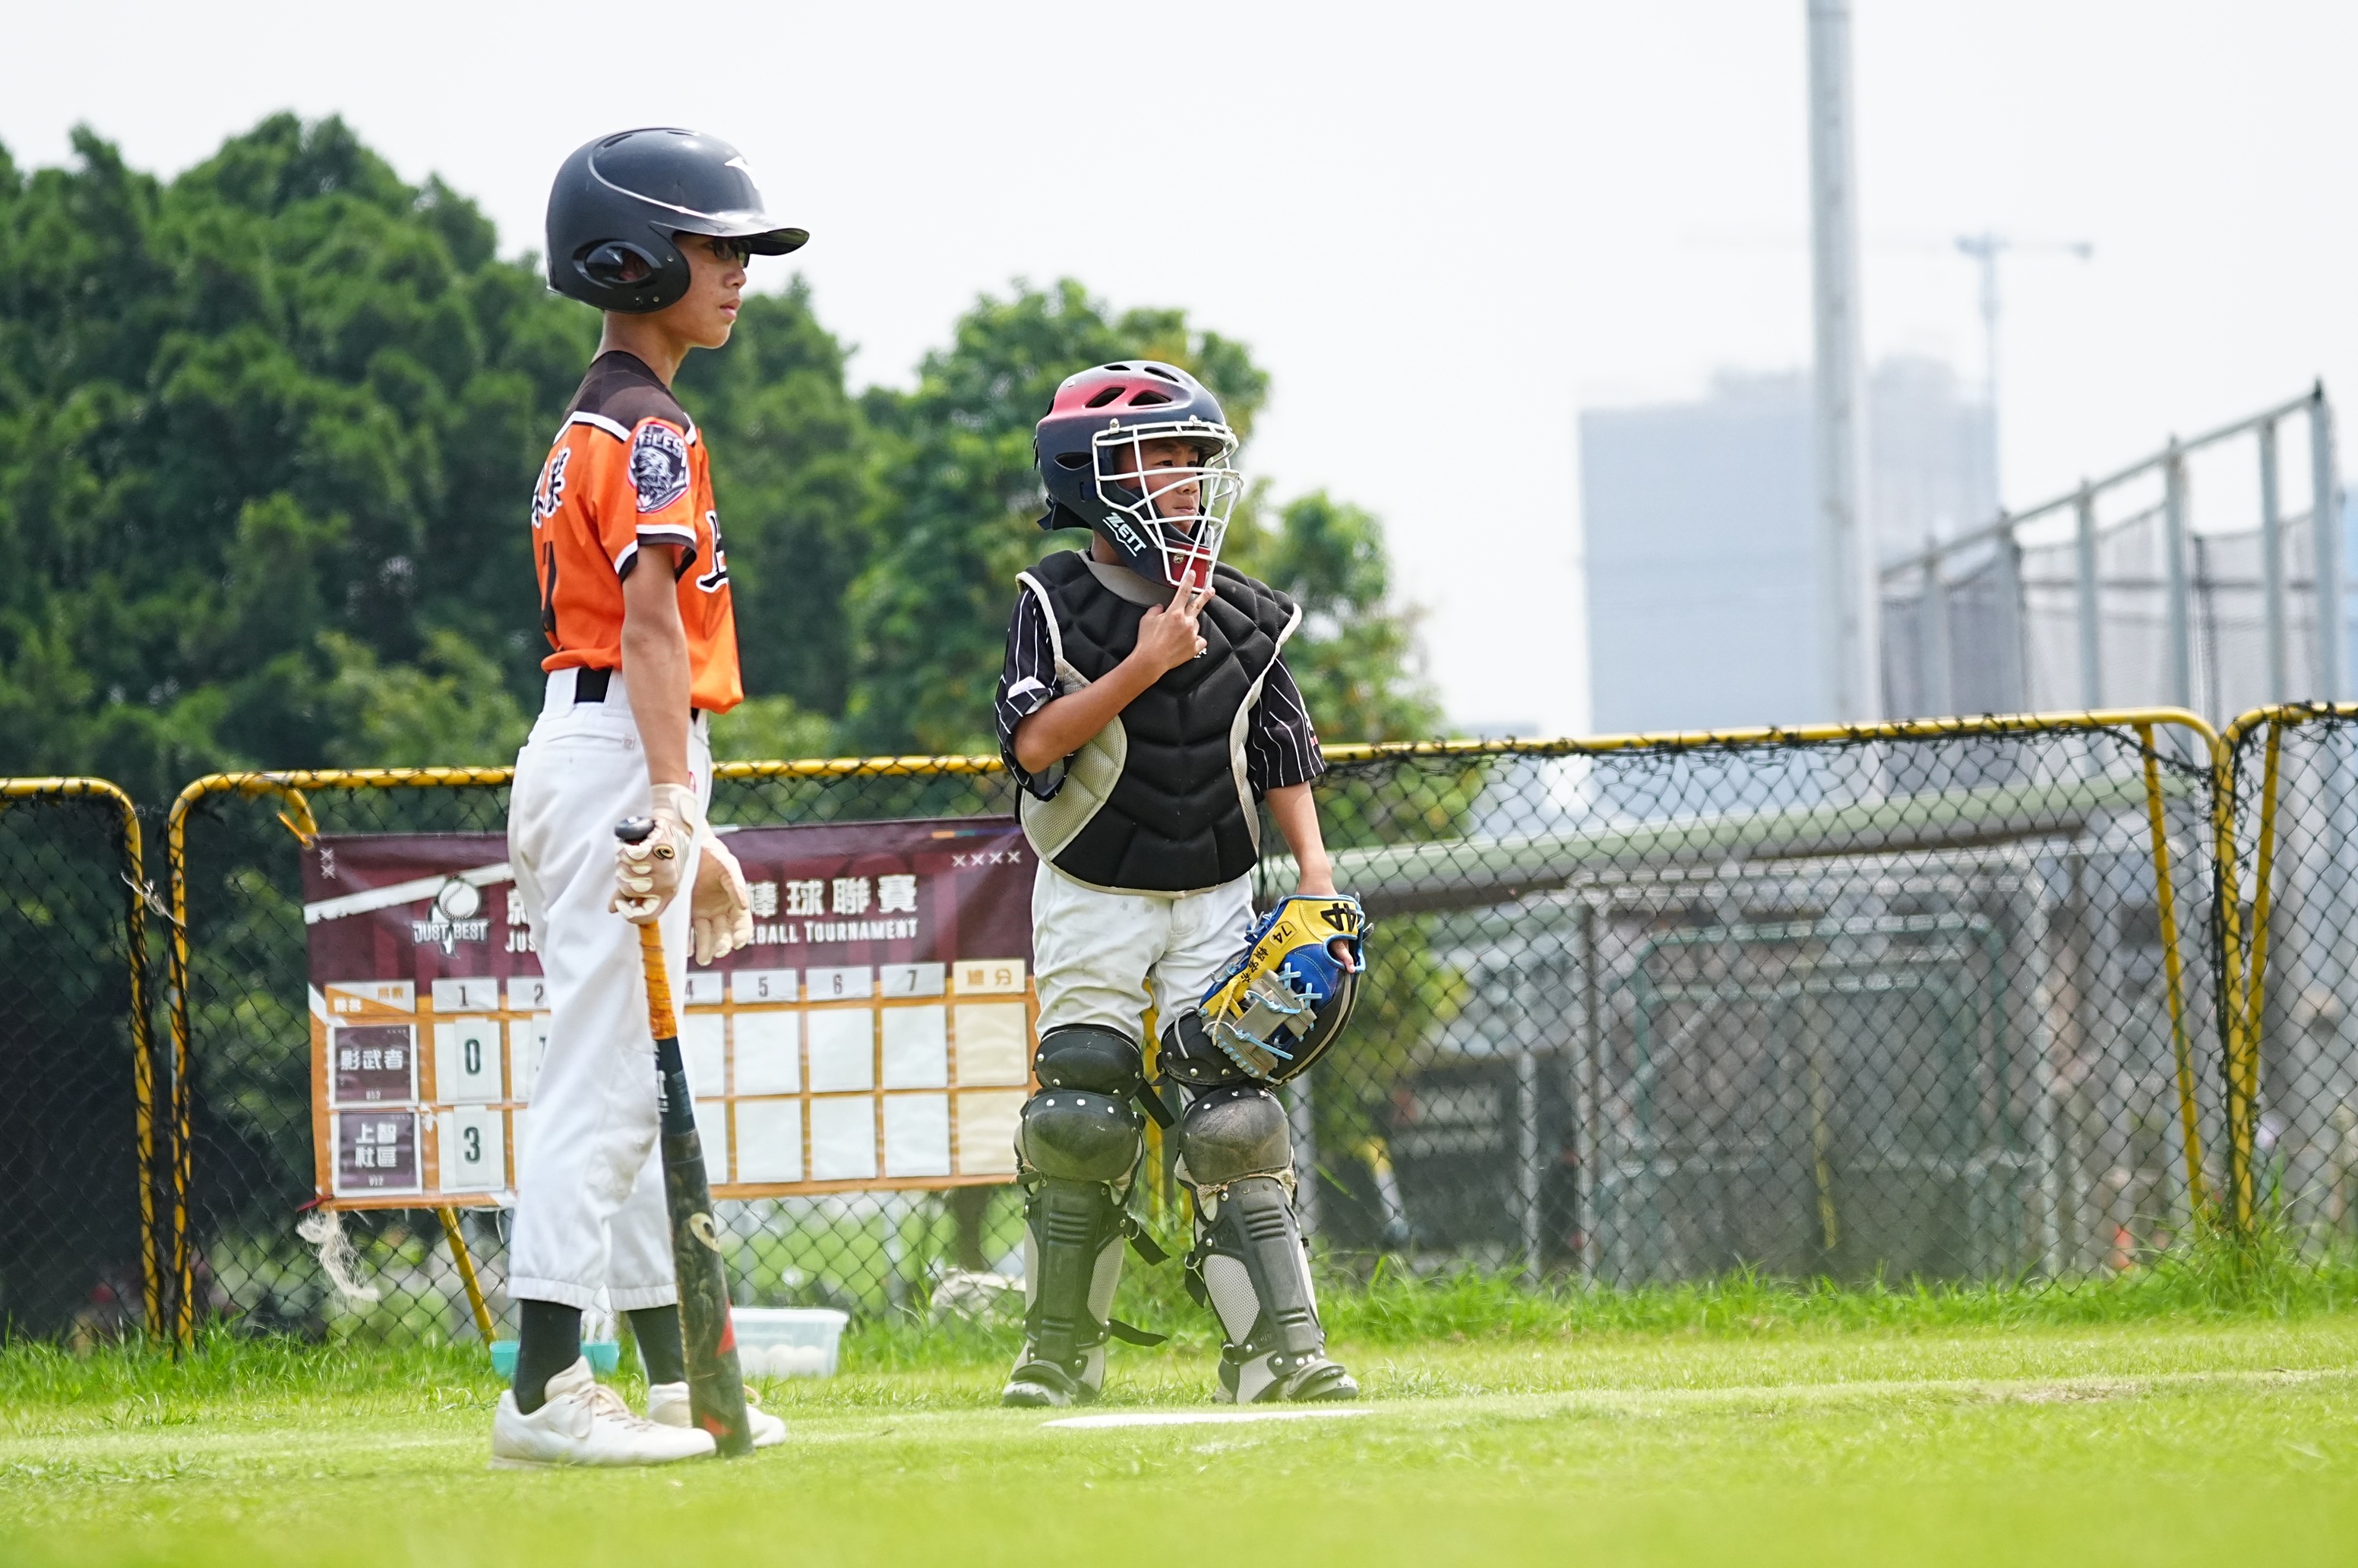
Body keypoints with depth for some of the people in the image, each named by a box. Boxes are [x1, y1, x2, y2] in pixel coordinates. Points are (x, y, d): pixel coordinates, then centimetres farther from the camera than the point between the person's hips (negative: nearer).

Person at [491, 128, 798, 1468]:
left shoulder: (597, 429, 20)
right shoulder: (650, 432, -12)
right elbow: (653, 619, -24)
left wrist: (692, 833, 24)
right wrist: (672, 801, -34)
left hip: (592, 758, 11)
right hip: (618, 754, -11)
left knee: (638, 1089, 13)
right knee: (608, 1079, -12)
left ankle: (673, 1378, 18)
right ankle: (546, 1388, -15)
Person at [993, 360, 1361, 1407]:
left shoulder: (1244, 616, 3)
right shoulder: (1058, 603, -7)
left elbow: (1283, 755, 8)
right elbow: (1034, 741, -18)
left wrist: (1315, 871, -4)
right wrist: (1145, 663, -22)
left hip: (1215, 899, 2)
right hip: (1093, 898, -2)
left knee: (1233, 1117, -6)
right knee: (1082, 1122, -3)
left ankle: (1280, 1351, -9)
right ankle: (1058, 1354, 9)